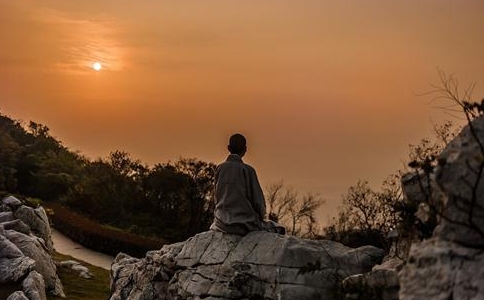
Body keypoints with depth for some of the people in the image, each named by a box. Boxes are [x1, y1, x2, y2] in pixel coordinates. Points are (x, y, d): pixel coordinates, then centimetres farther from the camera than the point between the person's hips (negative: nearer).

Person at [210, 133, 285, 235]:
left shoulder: (219, 168, 2)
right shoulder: (247, 170, -10)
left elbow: (218, 197, 8)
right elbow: (258, 200, -9)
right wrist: (260, 217, 10)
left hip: (222, 224, 4)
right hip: (245, 222, -4)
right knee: (279, 229, 17)